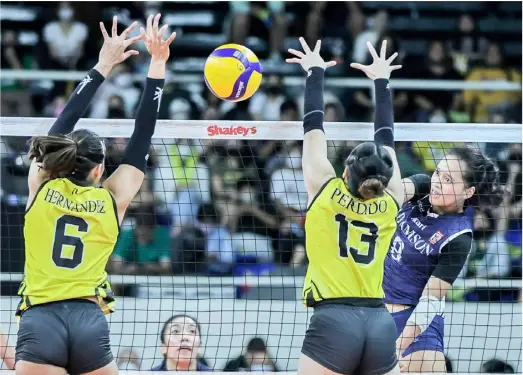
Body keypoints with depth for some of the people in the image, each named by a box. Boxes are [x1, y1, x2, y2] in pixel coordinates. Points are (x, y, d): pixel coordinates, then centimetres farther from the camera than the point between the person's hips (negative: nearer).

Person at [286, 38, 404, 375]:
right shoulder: (390, 204, 10)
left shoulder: (326, 192, 3)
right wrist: (381, 82, 33)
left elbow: (314, 127, 13)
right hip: (380, 323, 3)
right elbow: (386, 138, 22)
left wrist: (316, 73, 25)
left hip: (334, 321, -3)